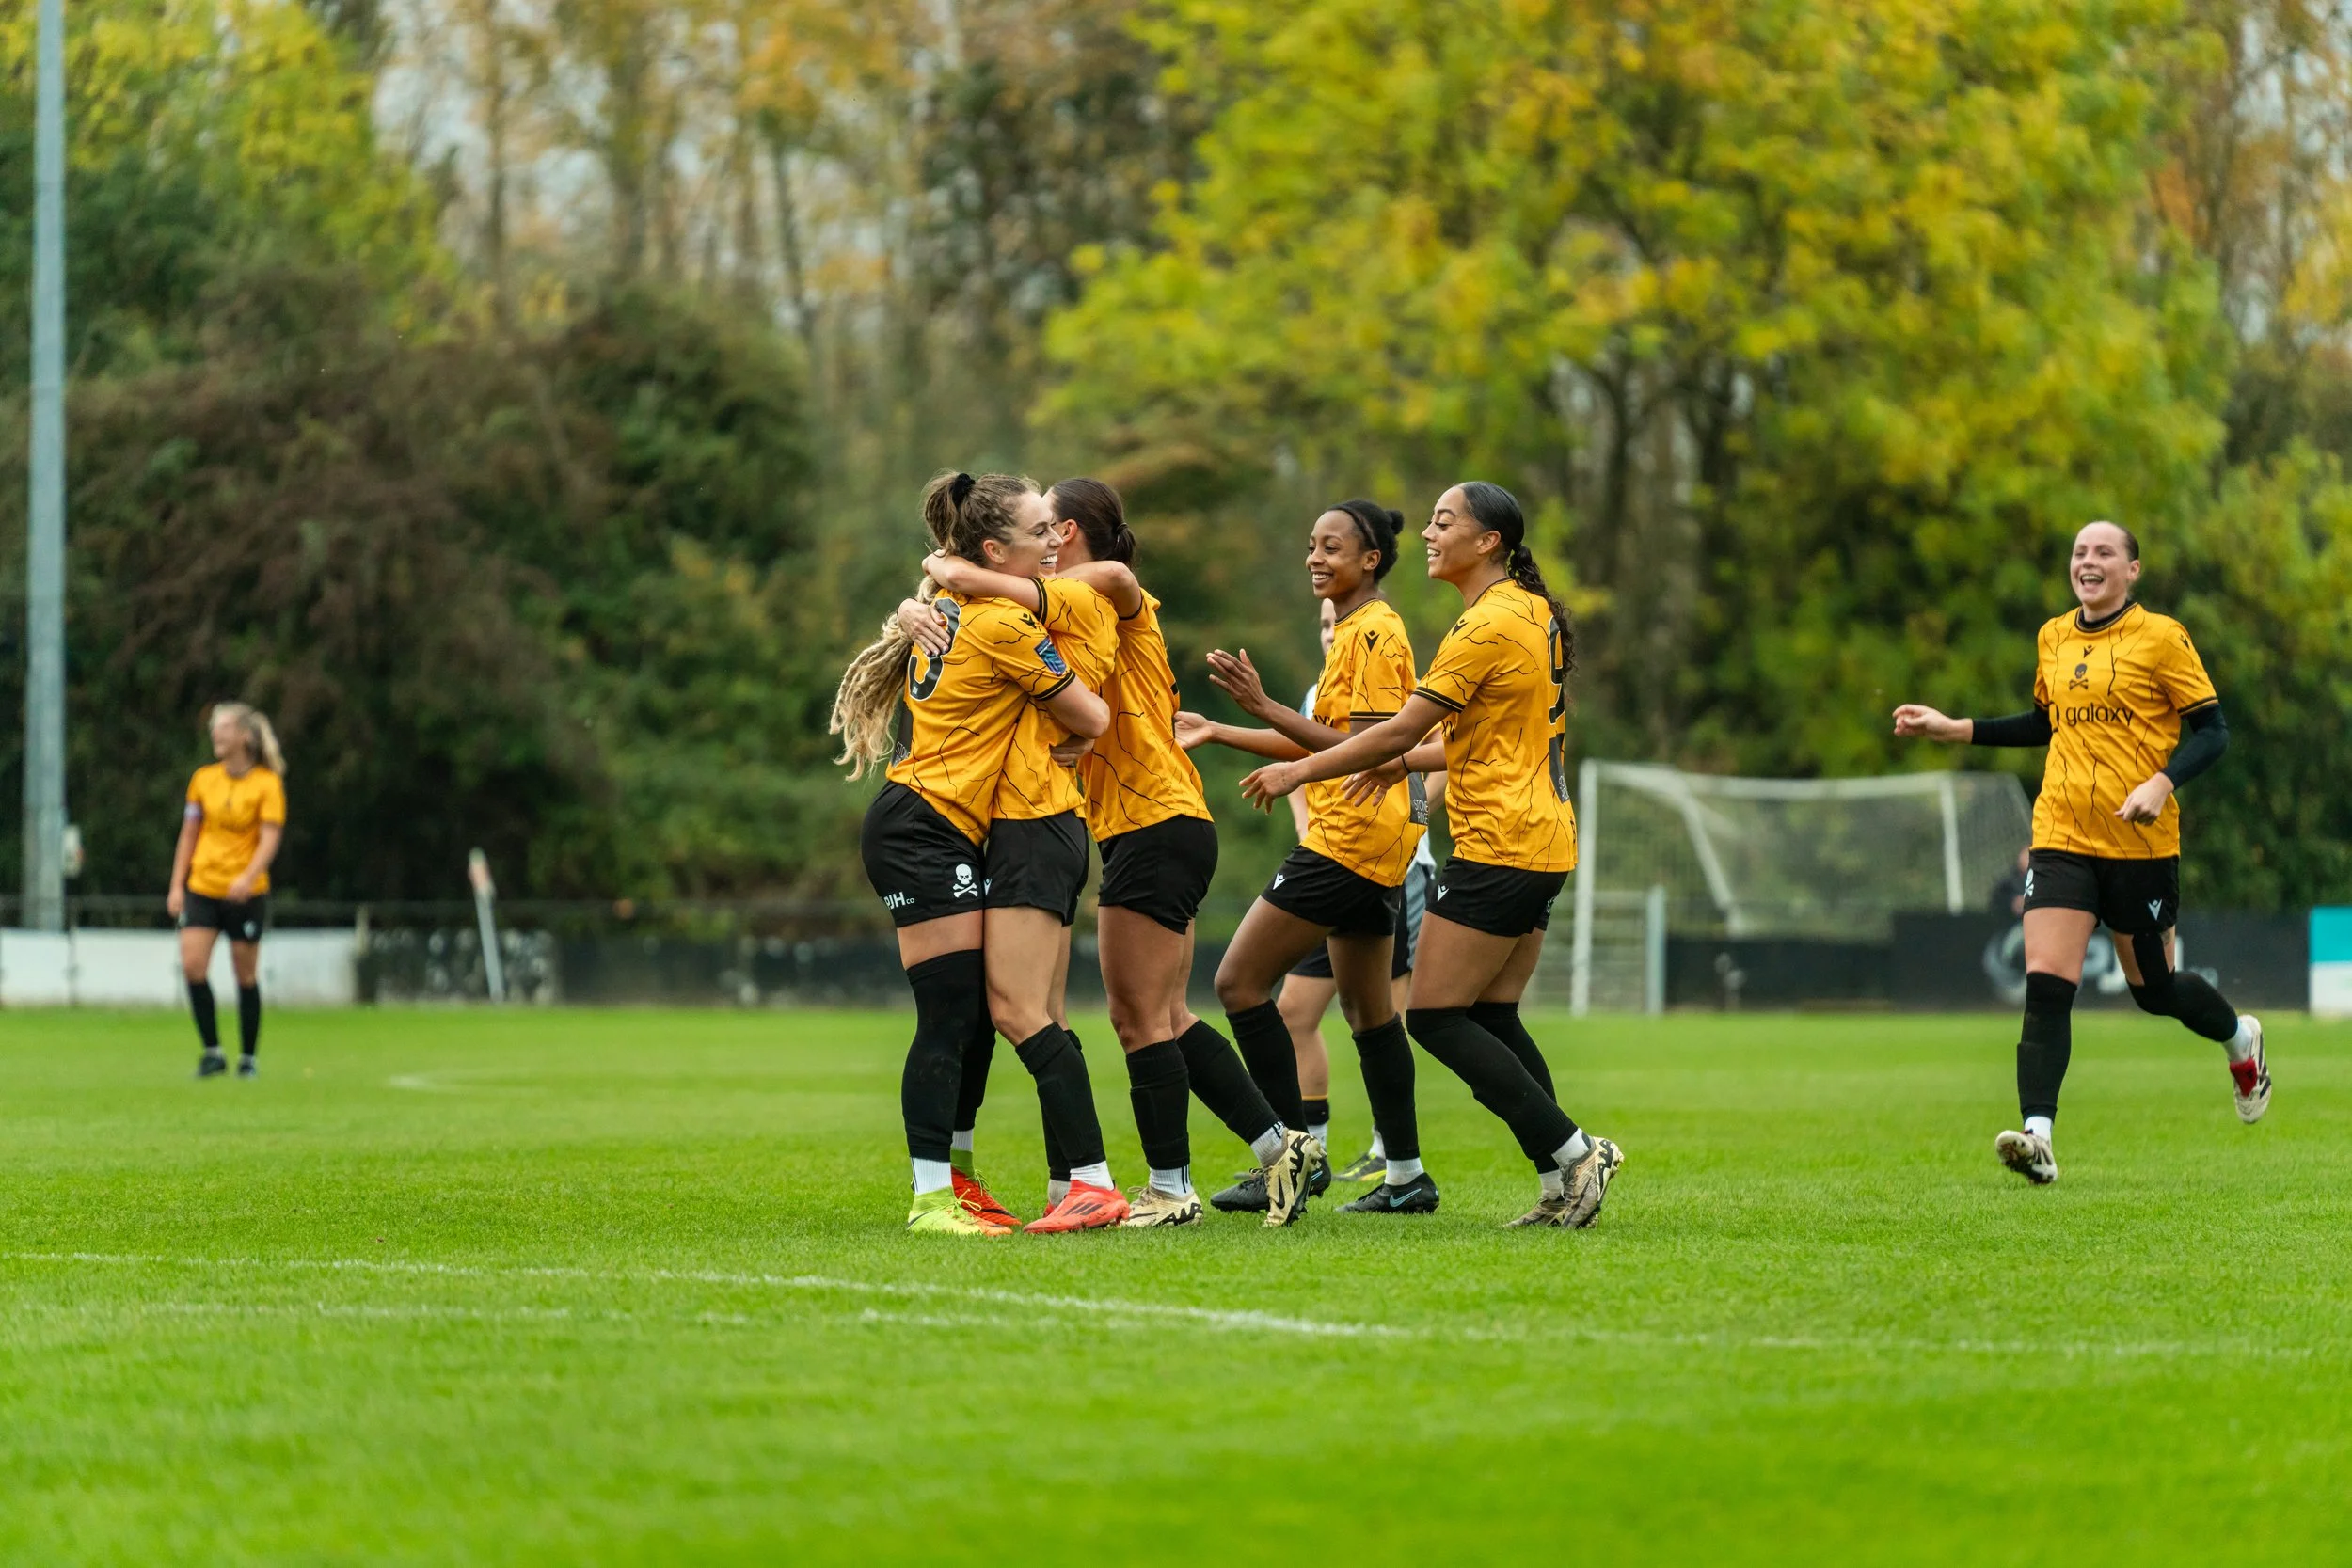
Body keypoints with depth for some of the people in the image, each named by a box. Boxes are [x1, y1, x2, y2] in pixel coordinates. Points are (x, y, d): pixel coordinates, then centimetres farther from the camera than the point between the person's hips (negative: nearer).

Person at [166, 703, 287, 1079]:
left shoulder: (267, 783, -5)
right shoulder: (203, 779, 6)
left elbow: (270, 838, -12)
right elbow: (189, 834, 12)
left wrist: (248, 877, -28)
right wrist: (177, 885, 6)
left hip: (246, 893, -3)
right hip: (202, 889, 3)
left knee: (246, 975, 3)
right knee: (192, 966, -13)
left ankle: (248, 1057, 17)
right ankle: (212, 1052, -3)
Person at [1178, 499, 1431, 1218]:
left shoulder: (1374, 632, -13)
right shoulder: (1355, 631, 18)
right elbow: (1324, 741, 22)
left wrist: (1265, 707, -23)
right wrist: (1220, 732, 22)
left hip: (1351, 834, -11)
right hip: (1373, 846, 11)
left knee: (1241, 981, -10)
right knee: (1367, 1007, 13)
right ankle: (1407, 1176, 15)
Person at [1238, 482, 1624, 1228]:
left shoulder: (1488, 625, -15)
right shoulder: (1536, 614, 14)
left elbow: (1399, 730, -15)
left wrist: (1301, 771, -6)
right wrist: (1406, 761, 23)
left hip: (1499, 847, -10)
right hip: (1544, 841, 10)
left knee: (1435, 1017, -7)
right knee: (1493, 1017, 11)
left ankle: (1572, 1151, -10)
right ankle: (1564, 1182, 5)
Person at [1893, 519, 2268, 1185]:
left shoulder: (2161, 637, -5)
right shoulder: (2053, 639, 11)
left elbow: (2213, 730, -6)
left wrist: (2161, 784, -22)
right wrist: (1959, 729, 19)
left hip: (2141, 842, -3)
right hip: (2062, 836, 4)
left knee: (2153, 989, 11)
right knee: (2045, 987, -13)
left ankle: (2241, 1038, 43)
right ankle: (2037, 1136, -20)